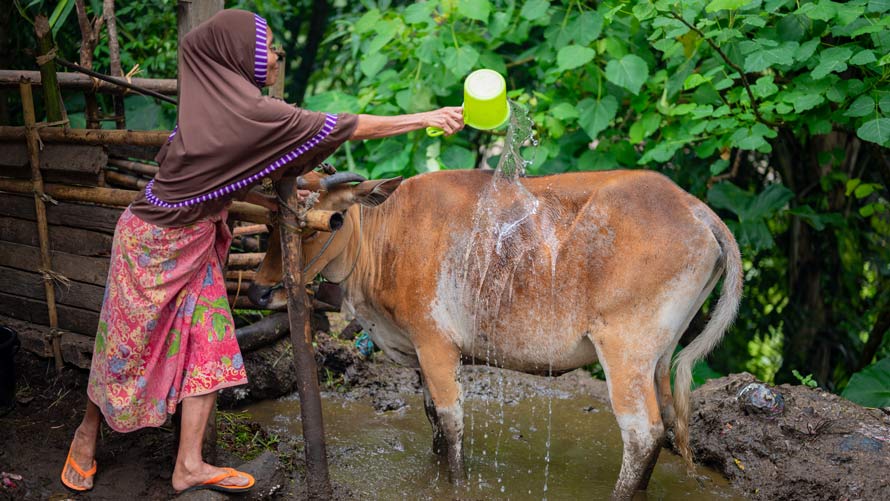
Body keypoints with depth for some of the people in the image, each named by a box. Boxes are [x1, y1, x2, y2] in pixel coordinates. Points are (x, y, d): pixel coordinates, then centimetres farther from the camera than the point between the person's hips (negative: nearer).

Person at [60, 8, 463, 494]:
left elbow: (220, 178, 6)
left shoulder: (221, 102, 1)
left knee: (208, 345, 6)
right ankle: (87, 433, 33)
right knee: (126, 344, 9)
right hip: (154, 240, -8)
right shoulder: (247, 110, -24)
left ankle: (188, 467, 11)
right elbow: (342, 128, -21)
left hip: (196, 241, 9)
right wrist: (425, 118, -16)